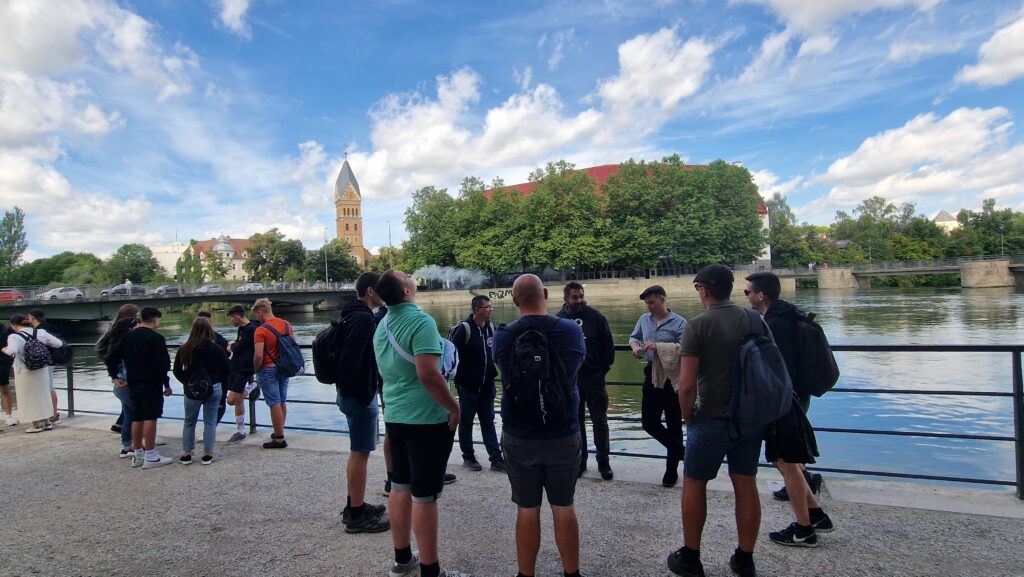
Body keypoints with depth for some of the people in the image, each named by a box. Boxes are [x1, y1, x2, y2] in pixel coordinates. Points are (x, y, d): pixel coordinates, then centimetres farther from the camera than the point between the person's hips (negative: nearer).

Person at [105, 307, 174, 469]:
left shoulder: (127, 337, 10)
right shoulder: (156, 338, -11)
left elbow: (111, 358, 11)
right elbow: (162, 364, -16)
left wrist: (115, 377, 18)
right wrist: (166, 384, -7)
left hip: (133, 384, 7)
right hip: (151, 384, -7)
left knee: (137, 419, 13)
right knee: (150, 418, -4)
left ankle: (138, 455, 21)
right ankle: (150, 457, 0)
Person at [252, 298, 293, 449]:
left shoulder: (261, 330, -16)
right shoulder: (286, 324, 4)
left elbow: (258, 355, -22)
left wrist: (256, 370, -5)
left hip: (268, 370, -7)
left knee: (275, 404, -1)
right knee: (282, 402, 16)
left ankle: (279, 439, 5)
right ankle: (279, 432, 28)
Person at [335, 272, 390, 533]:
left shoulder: (352, 315, 13)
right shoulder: (363, 318, -18)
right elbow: (351, 357, -28)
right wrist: (357, 391, -23)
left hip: (351, 392, 10)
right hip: (360, 394, -10)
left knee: (357, 451, 18)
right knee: (361, 453, -2)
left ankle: (354, 505, 29)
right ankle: (357, 515, 7)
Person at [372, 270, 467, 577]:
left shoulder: (382, 325, 8)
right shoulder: (420, 321, -19)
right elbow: (428, 373, -27)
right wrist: (454, 407, -17)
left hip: (395, 415, 8)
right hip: (426, 418, -8)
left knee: (400, 487, 16)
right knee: (424, 495, 0)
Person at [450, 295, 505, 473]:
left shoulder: (491, 327, 3)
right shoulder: (464, 329, -15)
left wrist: (493, 374, 9)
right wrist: (457, 378, -13)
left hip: (487, 385, 6)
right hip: (468, 385, -5)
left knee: (488, 421, 11)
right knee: (466, 422, 10)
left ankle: (496, 459, 15)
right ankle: (468, 457, 23)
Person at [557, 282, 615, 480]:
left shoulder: (596, 316, -4)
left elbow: (609, 345, 0)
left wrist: (604, 369, -3)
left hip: (594, 378, -1)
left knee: (600, 421, 7)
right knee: (576, 421, 12)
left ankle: (603, 462, 20)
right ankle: (580, 460, 26)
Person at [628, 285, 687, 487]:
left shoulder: (679, 322, -11)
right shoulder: (644, 319, 6)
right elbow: (633, 337, 20)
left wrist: (659, 347, -25)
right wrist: (635, 347, -2)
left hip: (672, 378, -6)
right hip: (652, 376, 6)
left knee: (673, 424, 6)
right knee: (648, 422, 8)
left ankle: (672, 469, 22)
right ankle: (680, 451, 31)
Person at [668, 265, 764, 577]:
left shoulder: (698, 325, -15)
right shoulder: (755, 320, 0)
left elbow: (687, 384, -19)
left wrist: (688, 418, -2)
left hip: (712, 420, -5)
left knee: (694, 485, 12)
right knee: (746, 486, 14)